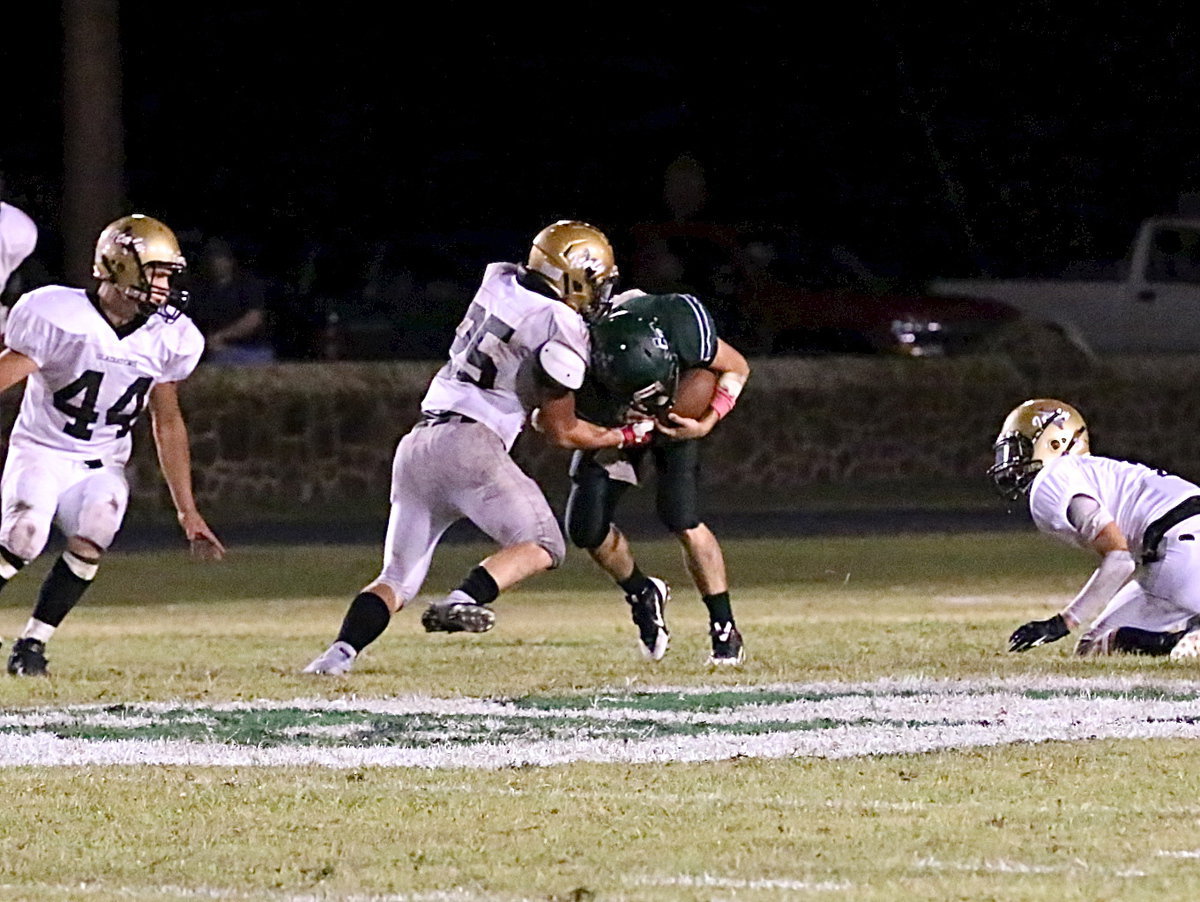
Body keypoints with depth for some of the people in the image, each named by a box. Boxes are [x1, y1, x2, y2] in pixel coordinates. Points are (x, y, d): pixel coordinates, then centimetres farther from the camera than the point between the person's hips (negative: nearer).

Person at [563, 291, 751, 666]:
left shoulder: (684, 326, -39)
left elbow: (737, 369, -17)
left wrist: (706, 423, -30)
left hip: (678, 419, -1)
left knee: (682, 520, -16)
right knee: (586, 528, -8)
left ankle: (725, 631, -2)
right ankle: (642, 594, 21)